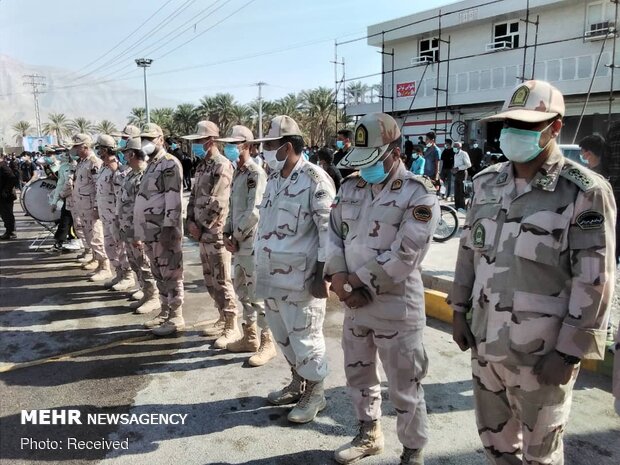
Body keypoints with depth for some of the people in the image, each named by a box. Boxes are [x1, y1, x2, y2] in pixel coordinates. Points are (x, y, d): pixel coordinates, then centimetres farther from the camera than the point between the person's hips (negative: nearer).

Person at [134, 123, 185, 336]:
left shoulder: (170, 164, -11)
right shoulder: (151, 165, 19)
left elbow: (174, 199, -18)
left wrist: (168, 228, -22)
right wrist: (139, 231, 22)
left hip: (165, 230, -9)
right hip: (150, 230, 10)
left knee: (171, 274, -2)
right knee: (159, 274, 15)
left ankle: (176, 318, 6)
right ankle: (165, 312, 26)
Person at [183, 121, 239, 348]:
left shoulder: (222, 166, -14)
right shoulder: (202, 166, 15)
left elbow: (217, 205, -19)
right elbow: (194, 197, 17)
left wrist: (202, 227, -12)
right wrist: (191, 222, 3)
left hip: (217, 233, -9)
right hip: (203, 234, 9)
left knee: (222, 281, -4)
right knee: (210, 280, 15)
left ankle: (232, 328, 5)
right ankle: (222, 319, 28)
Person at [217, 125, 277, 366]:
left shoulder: (256, 173, -13)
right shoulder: (237, 173, 14)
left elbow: (254, 212, -20)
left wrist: (236, 237, -12)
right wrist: (227, 234, 5)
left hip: (252, 242, -9)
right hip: (238, 242, 9)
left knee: (257, 293, -3)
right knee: (242, 291, 16)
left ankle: (267, 343, 9)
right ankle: (250, 337, 29)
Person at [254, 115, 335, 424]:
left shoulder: (314, 179, -14)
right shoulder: (274, 179, 11)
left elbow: (329, 229, -17)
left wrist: (322, 275, -18)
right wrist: (262, 267, 18)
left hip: (300, 278, -8)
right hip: (272, 276, 9)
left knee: (305, 338, 5)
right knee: (283, 335, 19)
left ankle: (315, 393, 23)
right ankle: (298, 383, 38)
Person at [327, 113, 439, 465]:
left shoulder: (419, 194, -13)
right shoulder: (351, 187, 7)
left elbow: (405, 255, -21)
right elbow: (335, 233, 9)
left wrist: (360, 282, -17)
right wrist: (337, 275, -7)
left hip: (396, 306, -6)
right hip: (355, 303, 7)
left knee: (405, 387, 8)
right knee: (359, 374, 22)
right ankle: (369, 435, 44)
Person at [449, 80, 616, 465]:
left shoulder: (585, 191, -12)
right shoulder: (487, 183, 5)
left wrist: (569, 352, -14)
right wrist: (459, 312, 10)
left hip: (542, 351, -5)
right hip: (485, 340, 5)